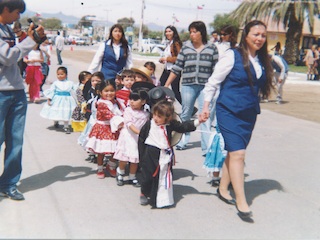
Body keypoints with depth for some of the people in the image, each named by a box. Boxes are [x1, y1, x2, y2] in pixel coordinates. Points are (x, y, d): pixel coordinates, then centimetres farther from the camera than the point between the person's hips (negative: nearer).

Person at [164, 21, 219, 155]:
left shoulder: (212, 48, 3)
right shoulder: (186, 48, 6)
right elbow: (176, 68, 9)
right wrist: (166, 85, 8)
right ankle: (182, 142, 26)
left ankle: (207, 148, -8)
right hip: (188, 86, 2)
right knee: (185, 114, 11)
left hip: (206, 87, -2)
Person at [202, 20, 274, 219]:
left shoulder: (263, 61, 7)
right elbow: (214, 81, -6)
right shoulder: (233, 56, -10)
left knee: (234, 153, 13)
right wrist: (206, 105, -6)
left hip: (249, 114, 6)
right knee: (238, 153, -11)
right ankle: (241, 202, -6)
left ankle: (223, 189, 29)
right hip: (229, 111, -6)